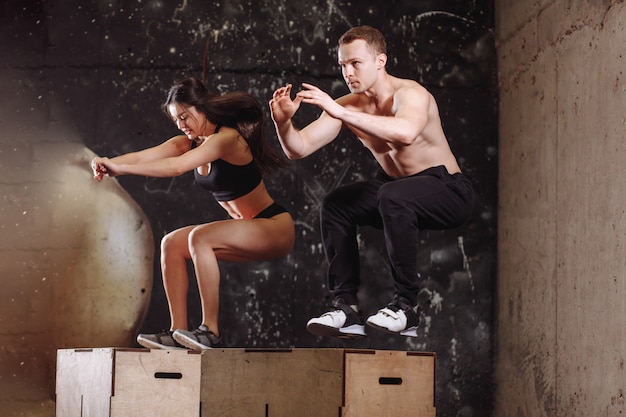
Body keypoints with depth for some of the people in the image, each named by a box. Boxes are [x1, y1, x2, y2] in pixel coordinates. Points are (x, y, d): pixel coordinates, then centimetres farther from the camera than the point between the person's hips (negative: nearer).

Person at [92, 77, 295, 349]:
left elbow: (177, 167, -34)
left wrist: (121, 168, -37)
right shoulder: (189, 143, 5)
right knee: (172, 244, -3)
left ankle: (211, 331, -25)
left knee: (199, 237, -28)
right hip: (247, 230, 9)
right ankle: (178, 331, -6)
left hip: (275, 228, -9)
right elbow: (143, 156, -12)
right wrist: (110, 163, -31)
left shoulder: (226, 138, -20)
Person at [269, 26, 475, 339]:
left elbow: (406, 132, -46)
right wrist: (283, 121, -28)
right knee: (334, 205, -11)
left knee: (392, 195, -35)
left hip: (447, 189, -7)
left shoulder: (410, 94, -22)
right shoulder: (346, 106, -3)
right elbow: (298, 149, -6)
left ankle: (406, 305, -25)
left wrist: (340, 113, -47)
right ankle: (345, 307, -9)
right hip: (396, 186, 7)